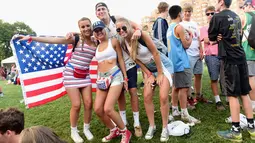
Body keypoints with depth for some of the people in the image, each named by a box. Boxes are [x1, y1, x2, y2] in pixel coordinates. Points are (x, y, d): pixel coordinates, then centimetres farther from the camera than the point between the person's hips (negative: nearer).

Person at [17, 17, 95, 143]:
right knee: (76, 105, -4)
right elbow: (54, 40, -15)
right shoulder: (76, 39, -9)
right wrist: (31, 38, -19)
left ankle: (86, 129, 23)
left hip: (85, 75, 4)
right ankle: (73, 131, 20)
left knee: (88, 103, 0)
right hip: (71, 75, -3)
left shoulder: (95, 43, 2)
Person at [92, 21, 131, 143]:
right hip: (102, 78, 6)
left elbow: (121, 60, 1)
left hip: (115, 76, -6)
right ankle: (114, 130, 24)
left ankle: (125, 132, 8)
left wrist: (125, 77, -1)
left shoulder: (113, 41, 1)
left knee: (108, 109, -16)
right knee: (98, 109, 0)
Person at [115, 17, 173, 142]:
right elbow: (137, 60, 1)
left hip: (163, 65, -5)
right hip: (149, 69, 5)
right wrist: (149, 75, -3)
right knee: (147, 96, -3)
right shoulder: (124, 44, -7)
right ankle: (152, 126, 16)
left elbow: (155, 53, -21)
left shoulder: (141, 35, -24)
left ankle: (165, 128, 8)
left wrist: (160, 74, -16)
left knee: (163, 97, -11)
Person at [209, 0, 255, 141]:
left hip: (230, 59, -7)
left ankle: (236, 131, 6)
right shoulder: (236, 16, 15)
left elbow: (211, 37, 2)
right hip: (241, 57, 7)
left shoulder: (217, 17, -8)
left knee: (233, 95, -2)